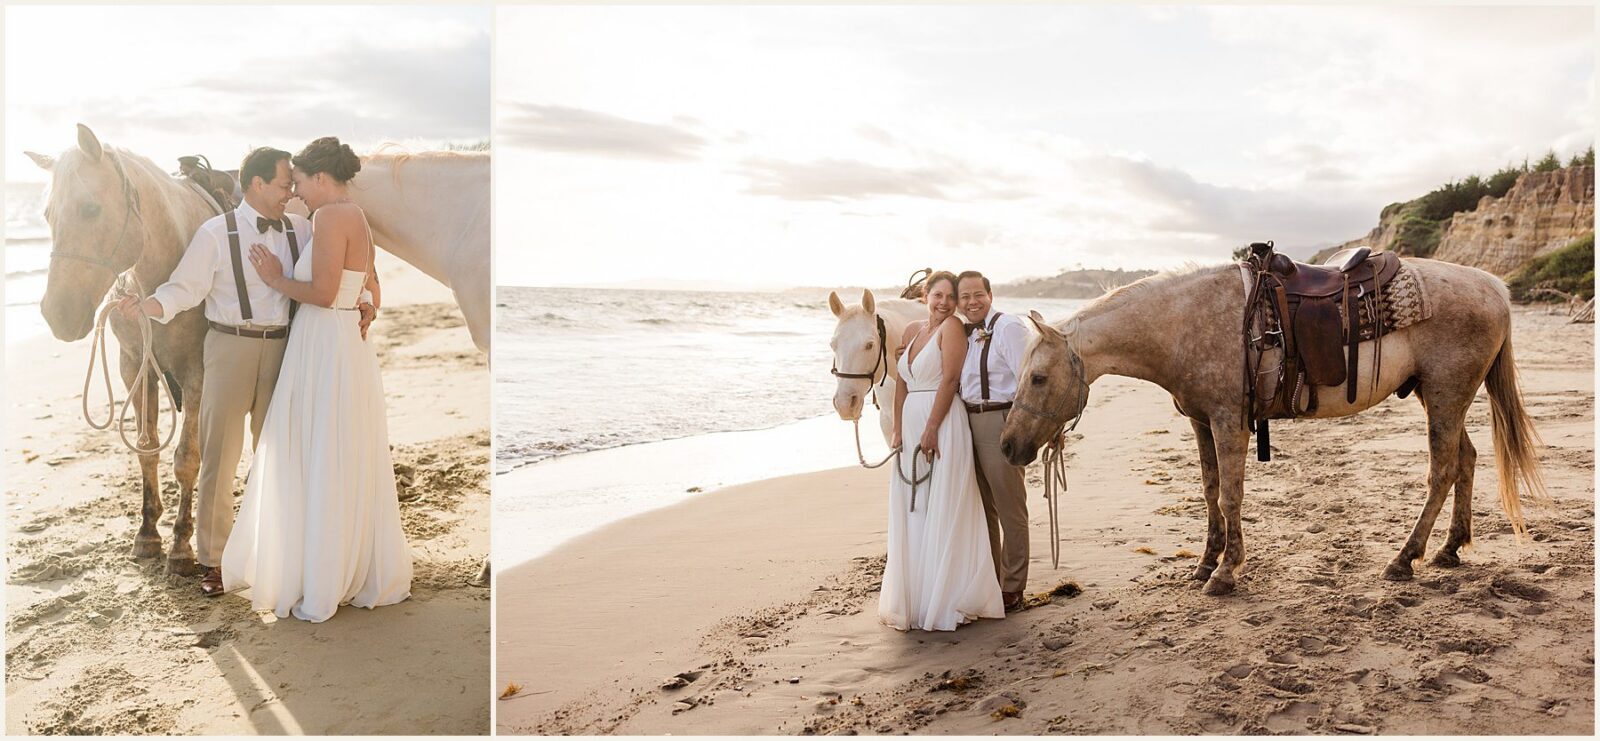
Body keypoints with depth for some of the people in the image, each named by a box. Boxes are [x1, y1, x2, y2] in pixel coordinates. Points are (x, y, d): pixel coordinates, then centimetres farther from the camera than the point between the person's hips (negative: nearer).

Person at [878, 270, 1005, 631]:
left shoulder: (952, 327, -7)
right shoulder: (912, 330, 14)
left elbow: (949, 379, -15)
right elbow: (902, 384, 14)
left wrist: (931, 429, -19)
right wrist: (898, 430, 5)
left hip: (942, 425, -8)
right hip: (911, 425, 8)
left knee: (941, 512, -2)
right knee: (910, 513, 12)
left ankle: (942, 603, 7)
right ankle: (913, 597, 24)